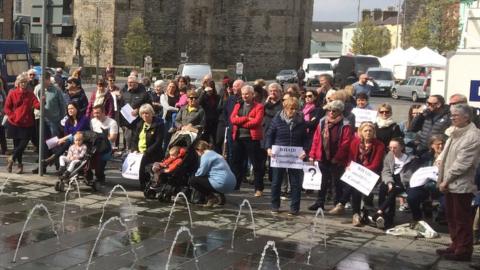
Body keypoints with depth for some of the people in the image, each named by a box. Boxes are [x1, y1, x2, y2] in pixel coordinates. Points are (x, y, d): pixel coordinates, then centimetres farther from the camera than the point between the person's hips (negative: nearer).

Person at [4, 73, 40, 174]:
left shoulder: (30, 94, 3)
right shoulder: (12, 93, 0)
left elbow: (36, 105, -10)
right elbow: (7, 108, 2)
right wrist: (13, 117, -9)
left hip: (27, 124, 0)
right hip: (15, 124, 0)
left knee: (23, 144, -8)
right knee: (17, 144, 6)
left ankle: (12, 158, 15)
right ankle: (19, 164, 23)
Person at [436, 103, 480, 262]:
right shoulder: (456, 132, 13)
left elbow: (462, 164, -20)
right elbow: (447, 153, 24)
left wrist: (446, 180, -16)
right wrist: (440, 159, 3)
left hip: (461, 185, -9)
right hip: (450, 184, 9)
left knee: (462, 220, 1)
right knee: (452, 218, 17)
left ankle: (463, 250, 10)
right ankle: (456, 246, 28)